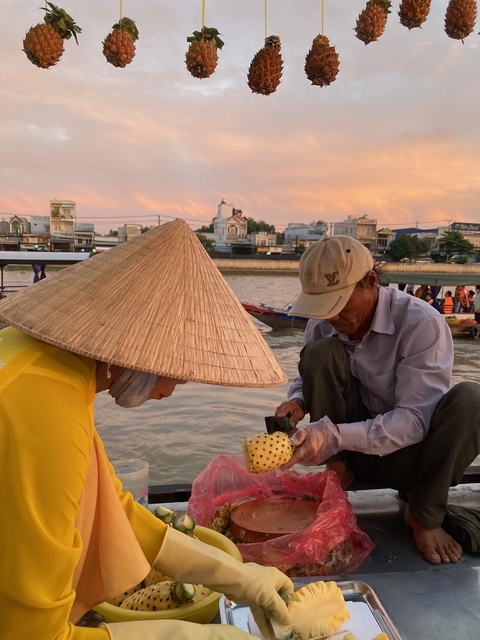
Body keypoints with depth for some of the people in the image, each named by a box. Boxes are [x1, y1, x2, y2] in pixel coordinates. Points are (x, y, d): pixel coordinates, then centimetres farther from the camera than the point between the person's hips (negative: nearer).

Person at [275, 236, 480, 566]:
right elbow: (309, 376, 8)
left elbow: (416, 420, -28)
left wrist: (336, 435, -40)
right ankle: (338, 470, -8)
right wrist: (298, 401, -18)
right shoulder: (322, 324, -8)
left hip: (408, 455, -2)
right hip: (353, 449, 2)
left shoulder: (422, 324, -22)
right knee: (321, 351, -20)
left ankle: (424, 515, -12)